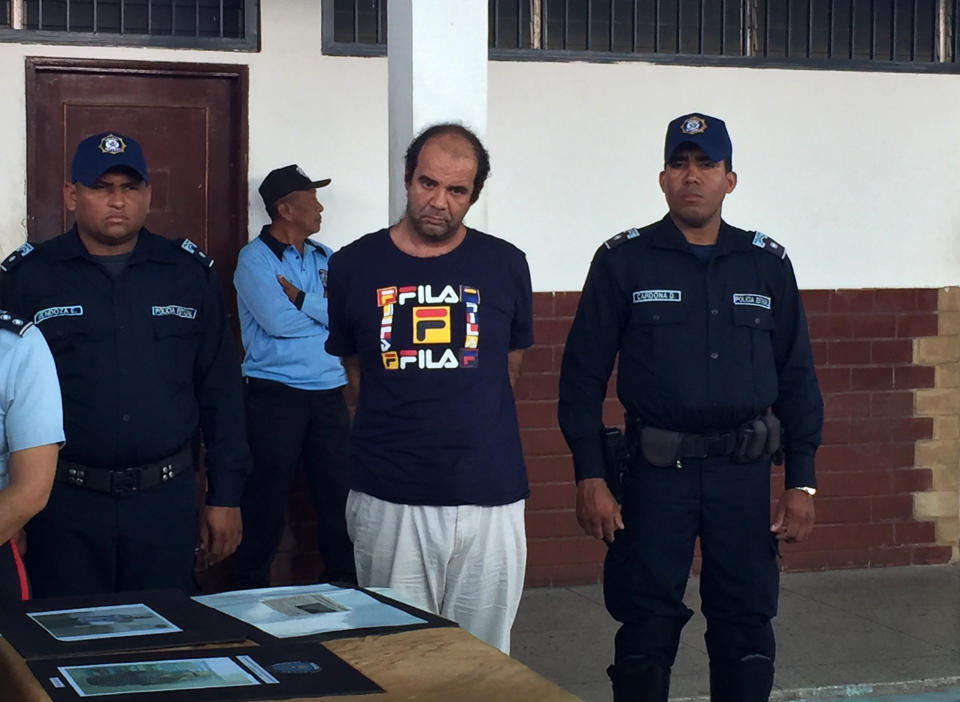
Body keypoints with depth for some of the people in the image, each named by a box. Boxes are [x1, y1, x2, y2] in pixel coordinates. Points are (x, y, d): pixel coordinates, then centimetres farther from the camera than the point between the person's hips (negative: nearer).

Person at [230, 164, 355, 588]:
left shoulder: (325, 259, 14)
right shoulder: (255, 259, -4)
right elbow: (278, 321, -17)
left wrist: (302, 300, -11)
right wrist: (325, 310, -2)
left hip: (329, 394, 5)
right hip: (275, 394, -5)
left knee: (338, 489, 7)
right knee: (268, 493, -1)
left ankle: (343, 577, 18)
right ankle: (251, 585, 10)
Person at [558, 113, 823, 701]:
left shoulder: (768, 264, 8)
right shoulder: (623, 261, 1)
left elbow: (797, 377, 9)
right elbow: (583, 374, 1)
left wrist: (802, 482, 4)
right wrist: (590, 477, -6)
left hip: (745, 474, 2)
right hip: (655, 474, -2)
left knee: (748, 626, 6)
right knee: (646, 629, 1)